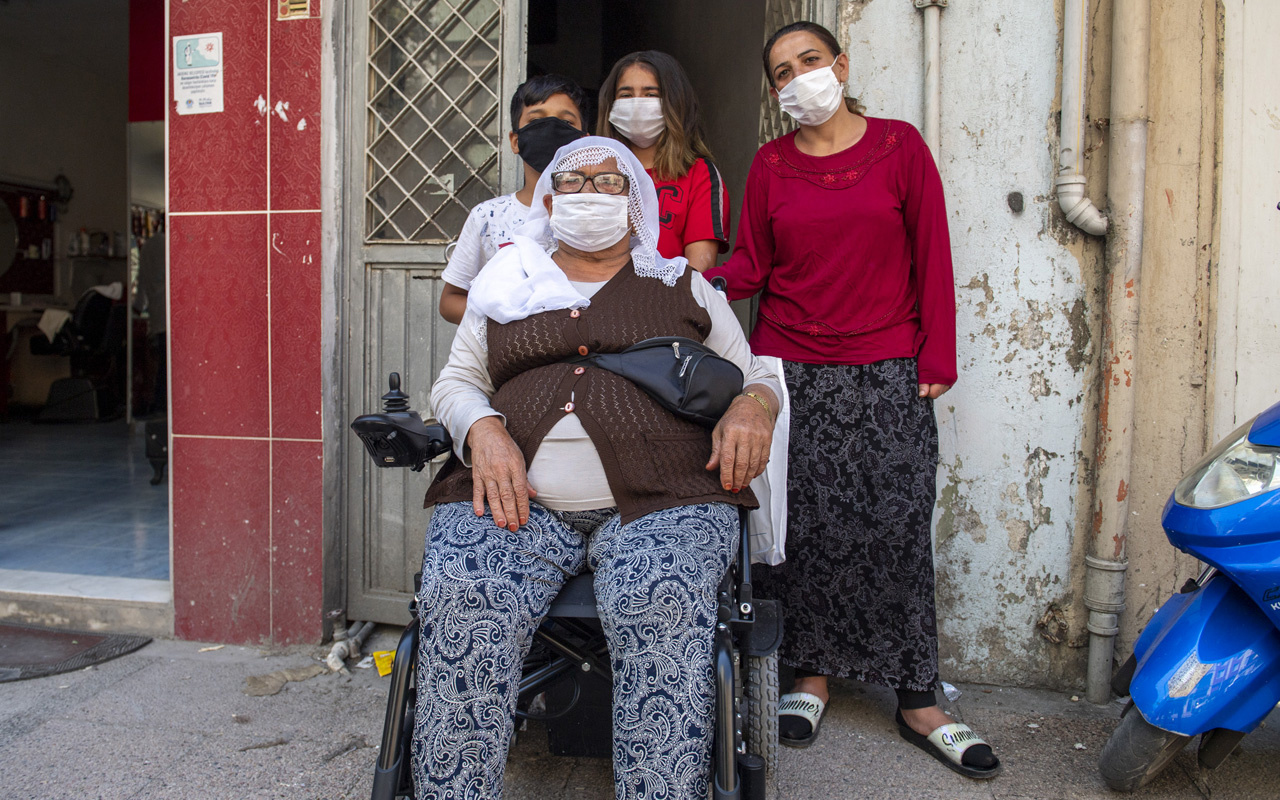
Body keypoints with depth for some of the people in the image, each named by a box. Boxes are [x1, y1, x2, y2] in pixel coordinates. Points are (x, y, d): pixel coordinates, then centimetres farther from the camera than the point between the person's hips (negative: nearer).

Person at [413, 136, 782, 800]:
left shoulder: (683, 285, 21)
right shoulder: (507, 282, 24)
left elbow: (755, 375, 24)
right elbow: (456, 382, 21)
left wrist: (753, 405, -2)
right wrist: (482, 430, -3)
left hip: (661, 498, -1)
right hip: (517, 496, 2)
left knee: (661, 603, -34)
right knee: (460, 598, -30)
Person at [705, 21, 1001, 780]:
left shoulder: (900, 146, 5)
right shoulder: (770, 164, 9)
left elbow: (932, 256, 3)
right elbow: (750, 266, 6)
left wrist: (936, 357, -2)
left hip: (887, 375, -1)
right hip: (791, 373, 2)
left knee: (897, 527, -1)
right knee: (802, 528, 3)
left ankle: (918, 701, 10)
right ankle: (812, 677, 20)